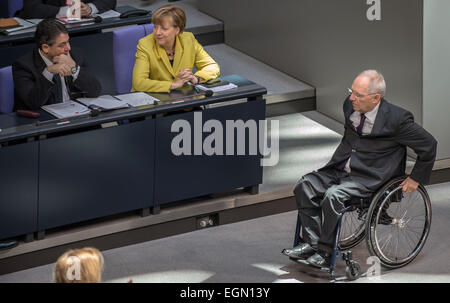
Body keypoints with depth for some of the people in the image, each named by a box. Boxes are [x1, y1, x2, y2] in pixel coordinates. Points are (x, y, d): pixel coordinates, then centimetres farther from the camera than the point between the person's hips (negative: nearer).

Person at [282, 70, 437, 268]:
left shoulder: (397, 119, -16)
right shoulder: (350, 105, 3)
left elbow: (428, 145, -5)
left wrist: (416, 178, 0)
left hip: (370, 176, -7)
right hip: (341, 169, 7)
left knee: (333, 196, -30)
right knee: (305, 185, -14)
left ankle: (326, 252, -15)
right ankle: (310, 242, -13)